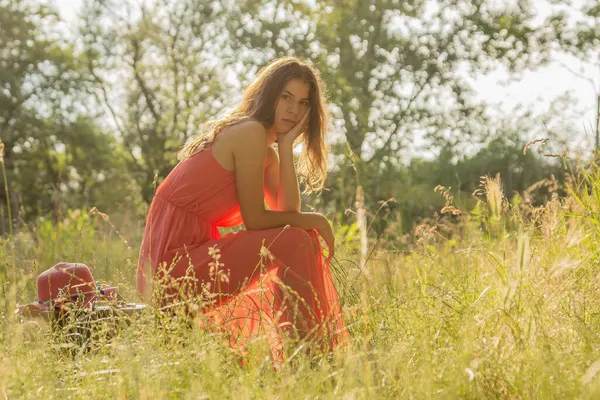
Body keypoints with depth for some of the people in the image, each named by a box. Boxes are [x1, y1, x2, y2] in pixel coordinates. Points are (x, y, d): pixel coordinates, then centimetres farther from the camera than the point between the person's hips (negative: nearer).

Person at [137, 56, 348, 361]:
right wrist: (315, 221, -4)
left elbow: (288, 211, 2)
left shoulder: (266, 153, 15)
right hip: (177, 260, -10)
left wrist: (286, 147, -1)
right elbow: (255, 220, -15)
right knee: (294, 241, -16)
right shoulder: (251, 132, -13)